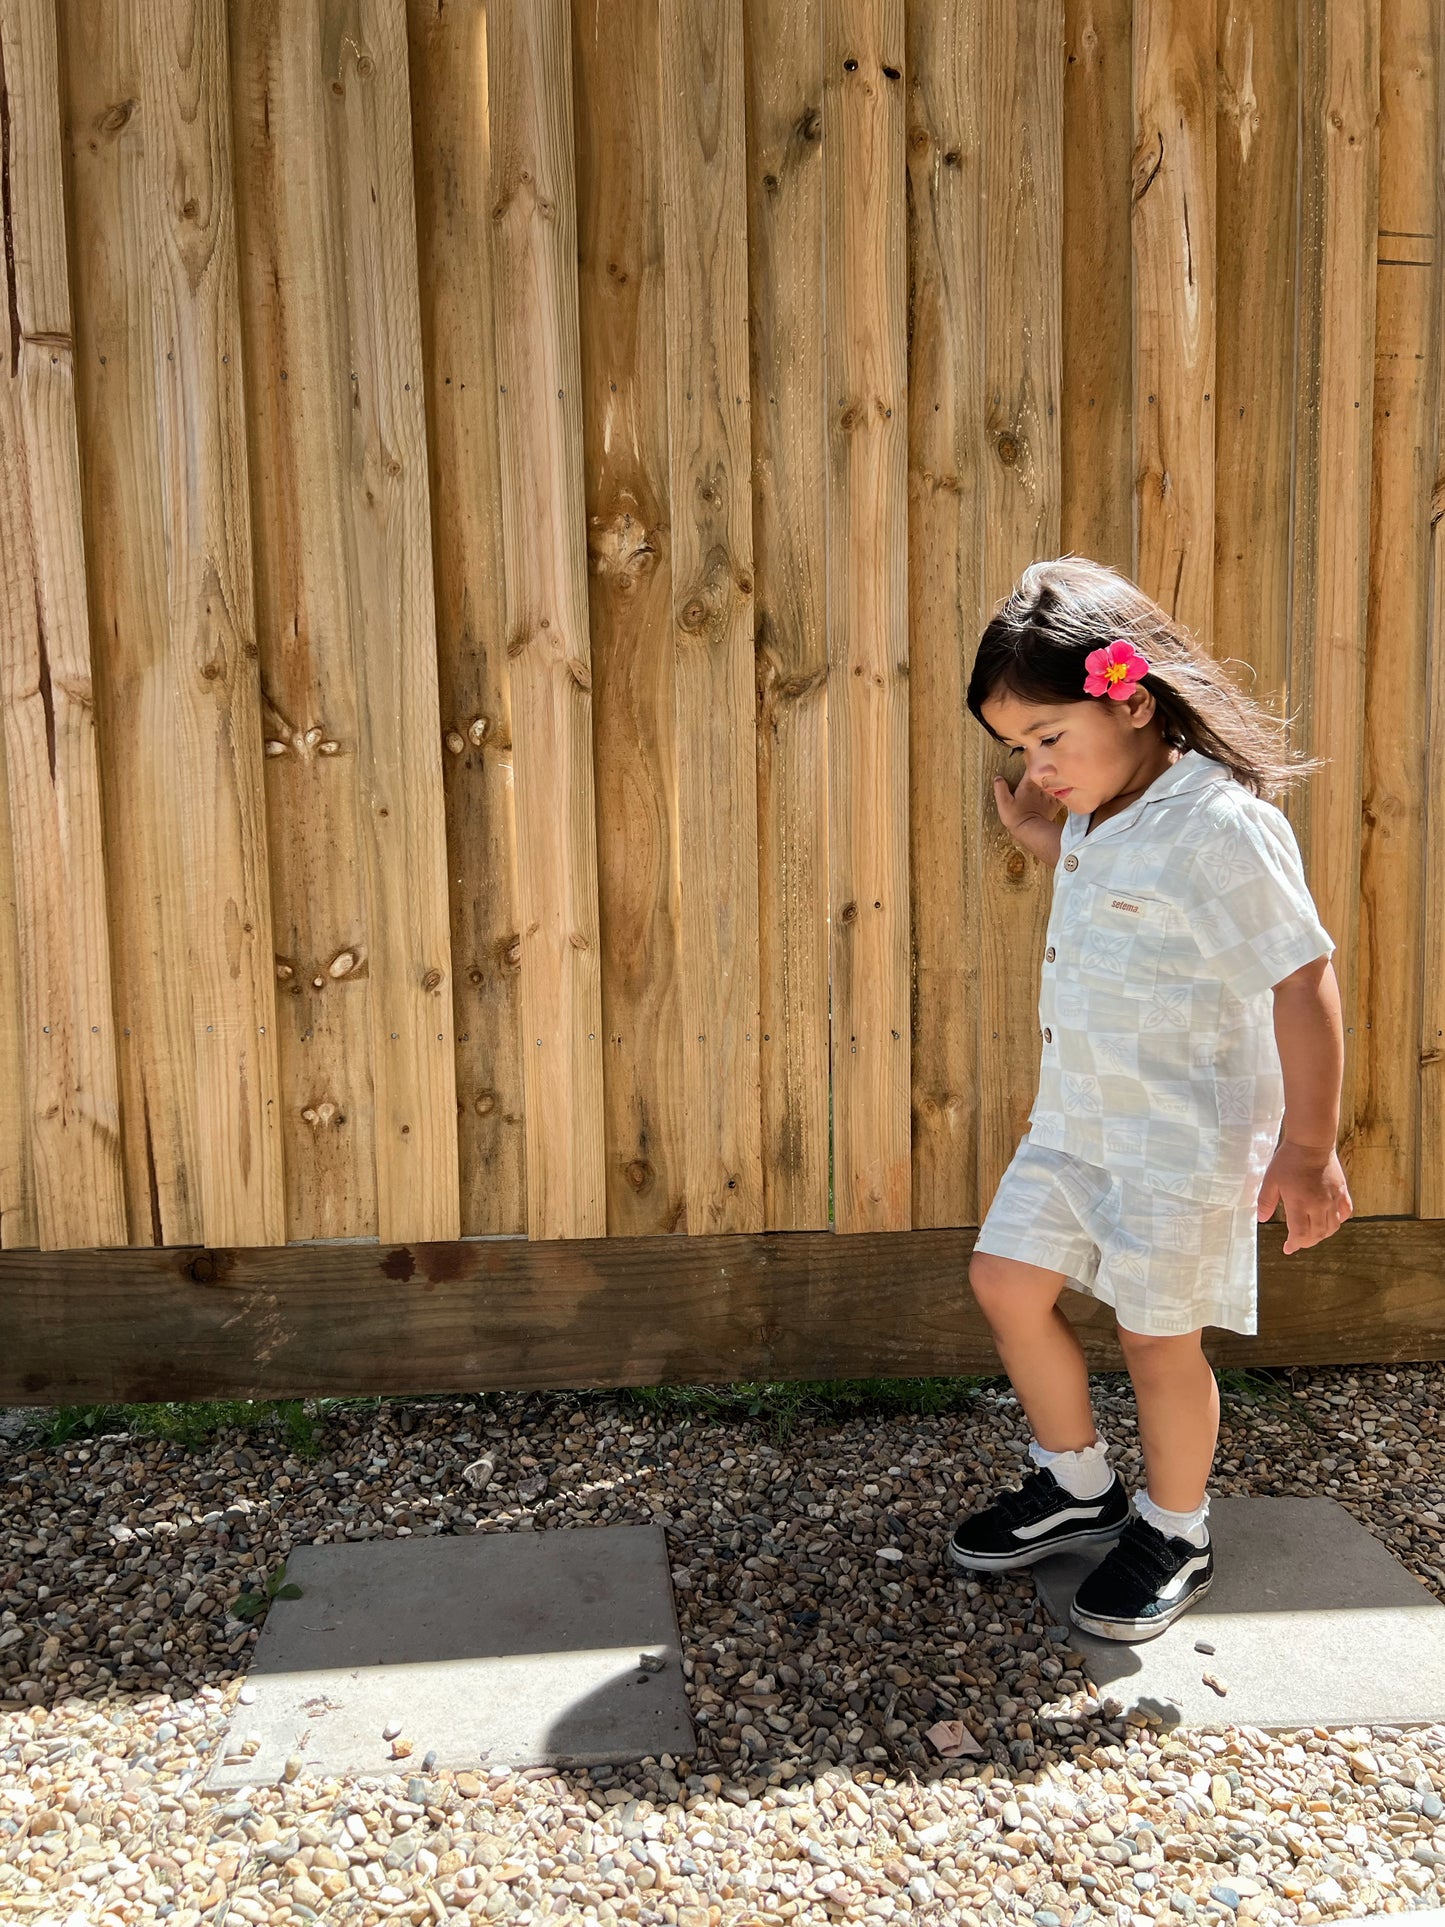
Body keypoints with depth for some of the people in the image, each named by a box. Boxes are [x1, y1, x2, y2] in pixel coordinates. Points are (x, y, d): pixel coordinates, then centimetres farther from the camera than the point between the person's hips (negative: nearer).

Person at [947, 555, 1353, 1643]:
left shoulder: (1219, 827, -23)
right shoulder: (1099, 812, 4)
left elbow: (1305, 983, -22)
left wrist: (1307, 1150, -19)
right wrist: (1035, 832, 8)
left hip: (1183, 1144, -8)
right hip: (1076, 1121, 9)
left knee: (1157, 1336, 5)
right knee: (1007, 1280, 12)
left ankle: (1175, 1535, 31)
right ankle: (1078, 1485, 34)